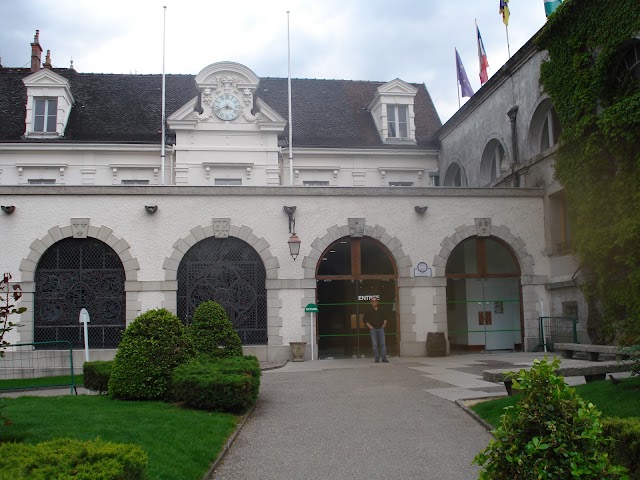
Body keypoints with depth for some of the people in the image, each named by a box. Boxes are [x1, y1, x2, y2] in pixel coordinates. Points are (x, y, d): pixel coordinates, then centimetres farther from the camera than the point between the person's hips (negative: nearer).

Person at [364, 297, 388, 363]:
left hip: (381, 328, 1)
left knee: (382, 344, -3)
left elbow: (385, 318, 22)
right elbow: (365, 320, 6)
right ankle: (377, 358, 5)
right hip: (373, 329, -1)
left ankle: (384, 358, -1)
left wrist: (384, 324, 8)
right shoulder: (369, 311, 3)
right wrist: (369, 326, -4)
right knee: (375, 345, -1)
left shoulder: (381, 310, 10)